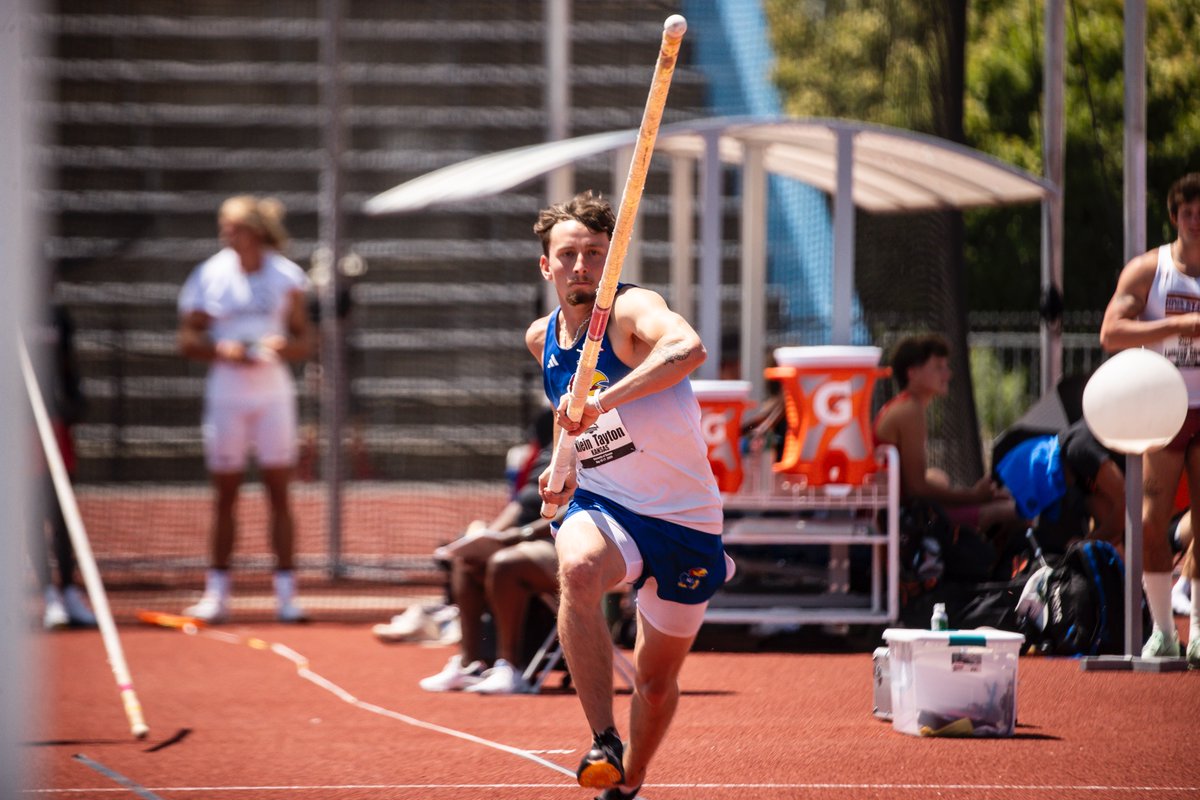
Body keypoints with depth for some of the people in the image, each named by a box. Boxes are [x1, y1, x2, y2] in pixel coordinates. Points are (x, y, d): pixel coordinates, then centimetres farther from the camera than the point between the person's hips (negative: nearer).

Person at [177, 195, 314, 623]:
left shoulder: (285, 276, 0)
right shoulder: (211, 275, -1)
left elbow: (304, 340, 5)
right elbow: (188, 339, 1)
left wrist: (285, 346, -16)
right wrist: (221, 350, -17)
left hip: (272, 392, 0)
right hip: (226, 392, 0)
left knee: (279, 493, -2)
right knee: (224, 495, 3)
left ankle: (286, 592, 0)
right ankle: (217, 592, 7)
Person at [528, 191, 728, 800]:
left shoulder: (631, 310, -18)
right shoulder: (542, 339, 1)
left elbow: (688, 349, -43)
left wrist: (602, 401, -51)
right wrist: (566, 466, 9)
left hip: (685, 519, -2)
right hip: (601, 506, 2)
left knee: (658, 676, 11)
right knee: (578, 569, -35)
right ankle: (603, 743, -33)